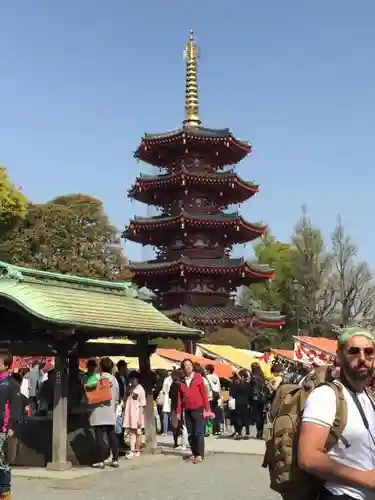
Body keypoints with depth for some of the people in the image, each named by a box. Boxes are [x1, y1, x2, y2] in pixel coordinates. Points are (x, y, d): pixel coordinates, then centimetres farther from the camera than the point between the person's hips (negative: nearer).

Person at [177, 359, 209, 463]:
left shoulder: (198, 378, -4)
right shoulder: (182, 381, 6)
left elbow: (204, 393, -5)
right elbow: (180, 397, 8)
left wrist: (206, 409, -8)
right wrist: (179, 411, 4)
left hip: (198, 410, -4)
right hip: (187, 411, 4)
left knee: (199, 432, -2)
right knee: (190, 433, 8)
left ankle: (200, 454, 2)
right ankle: (194, 453, 16)